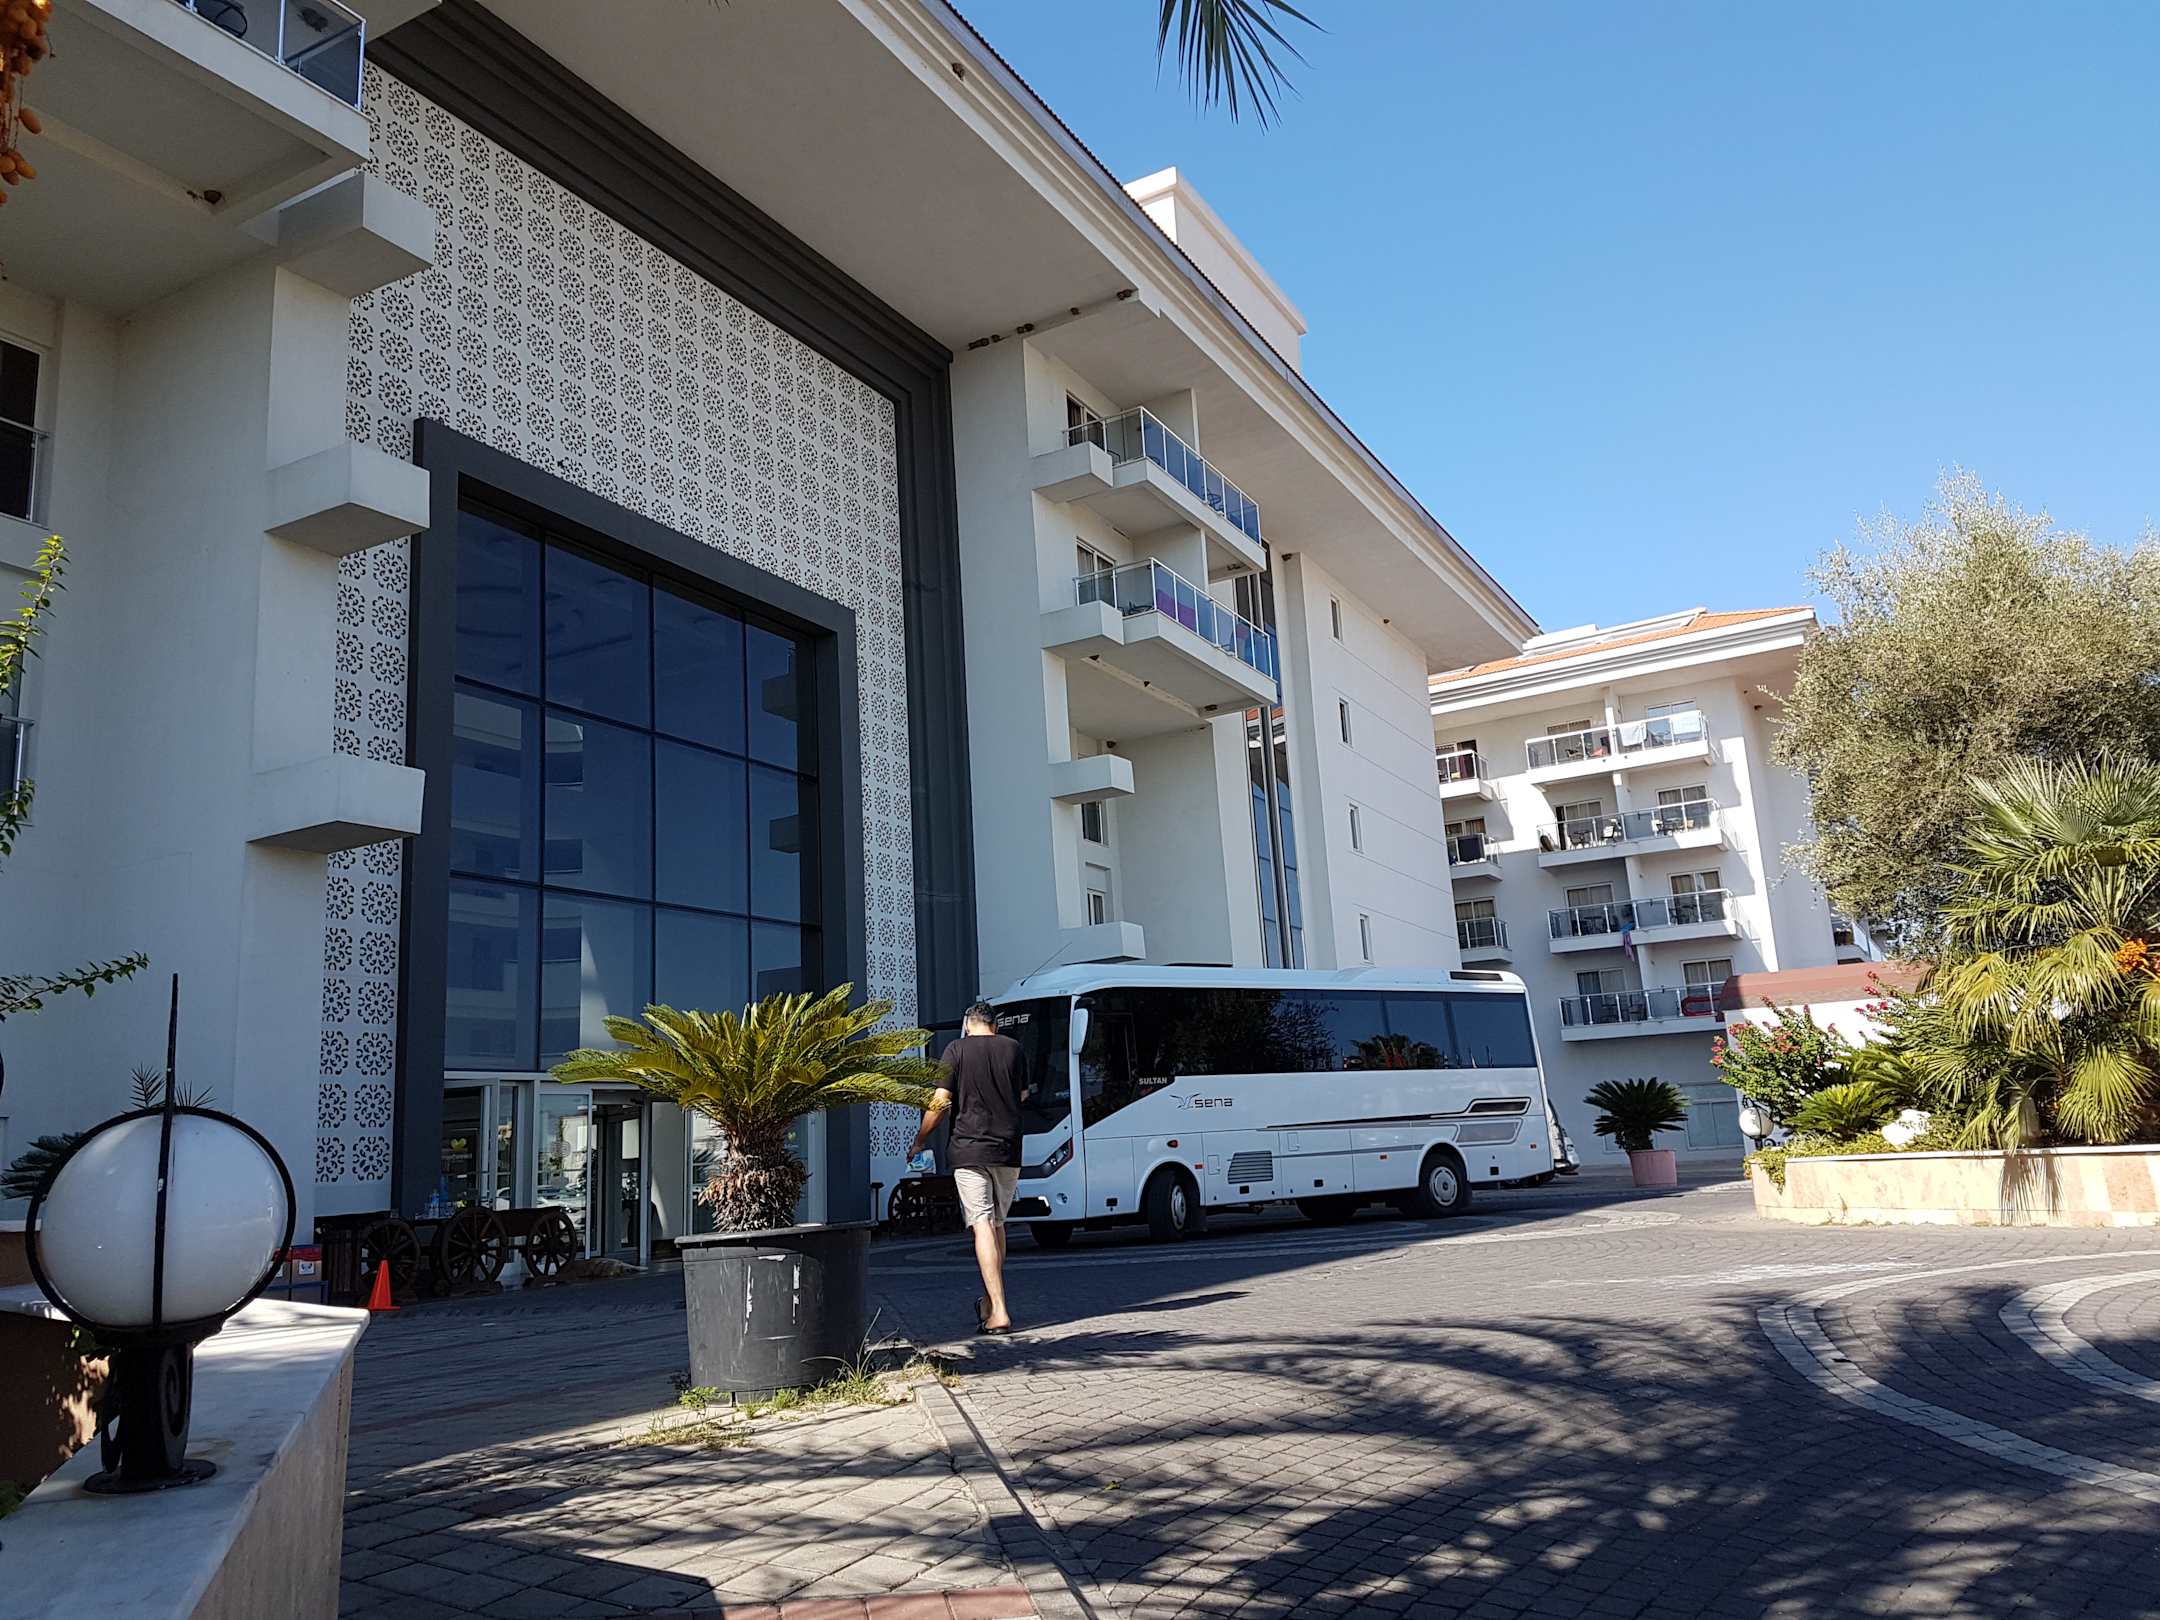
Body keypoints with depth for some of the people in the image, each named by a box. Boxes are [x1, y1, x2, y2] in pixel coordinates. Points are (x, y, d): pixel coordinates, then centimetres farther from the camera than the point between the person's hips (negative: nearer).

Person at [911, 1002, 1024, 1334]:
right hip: (1008, 1150, 4)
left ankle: (998, 1312, -15)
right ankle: (989, 1302, 26)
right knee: (997, 1223, 17)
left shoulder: (957, 1050, -1)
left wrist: (918, 1142, 7)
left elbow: (940, 1101, -5)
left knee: (982, 1225, -7)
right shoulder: (1014, 1049, 9)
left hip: (969, 1150, -3)